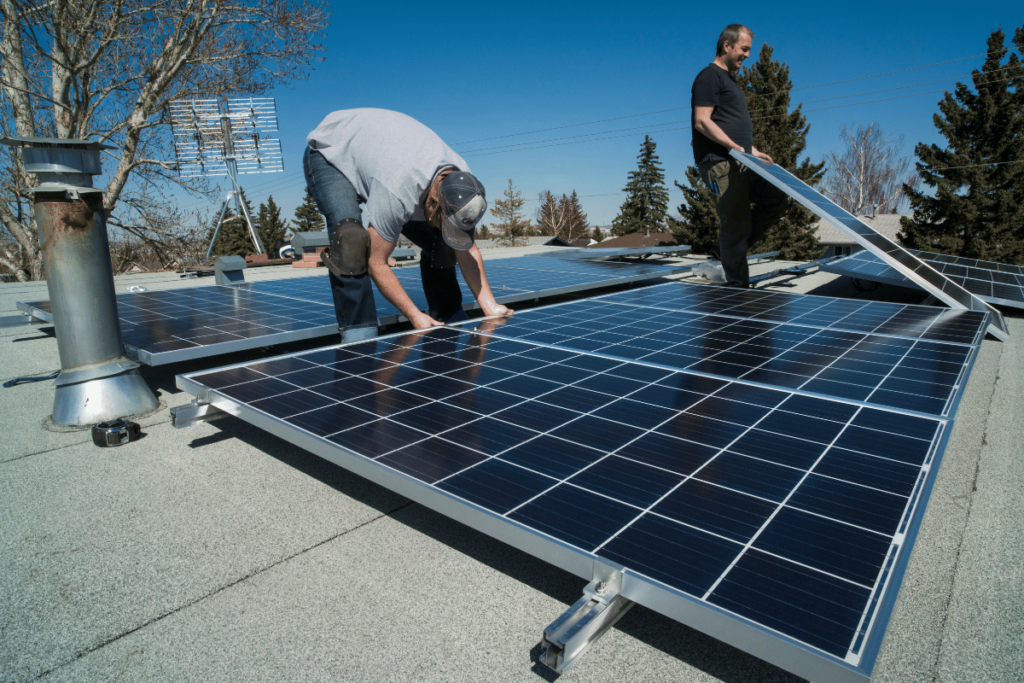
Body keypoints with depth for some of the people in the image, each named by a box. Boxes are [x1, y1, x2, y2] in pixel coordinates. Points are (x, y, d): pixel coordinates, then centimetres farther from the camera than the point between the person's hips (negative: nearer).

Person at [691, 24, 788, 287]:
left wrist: (752, 151, 19)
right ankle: (737, 286, -2)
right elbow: (702, 121, -17)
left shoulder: (731, 78, 26)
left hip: (741, 164, 10)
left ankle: (732, 248, 12)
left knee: (776, 198, 9)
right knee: (736, 223, -10)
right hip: (719, 164, -10)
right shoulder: (709, 75, -5)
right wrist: (736, 147, -22)